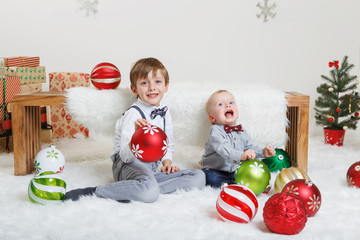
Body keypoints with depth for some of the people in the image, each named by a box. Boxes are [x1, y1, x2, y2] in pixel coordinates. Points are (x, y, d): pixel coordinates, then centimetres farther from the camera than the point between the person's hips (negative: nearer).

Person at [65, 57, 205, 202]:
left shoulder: (164, 113, 10)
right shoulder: (134, 114, -12)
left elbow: (168, 145, 24)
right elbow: (125, 157, -19)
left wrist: (167, 161, 4)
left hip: (153, 167, 8)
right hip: (128, 164, -8)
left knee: (199, 177, -9)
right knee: (149, 192, -40)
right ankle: (94, 192, -24)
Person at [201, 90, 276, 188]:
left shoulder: (241, 131, 9)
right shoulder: (216, 131, -15)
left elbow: (250, 148, 16)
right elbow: (223, 149, -31)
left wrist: (263, 152, -6)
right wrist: (241, 156, -48)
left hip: (235, 172, 6)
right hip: (215, 171, -6)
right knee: (211, 178, -37)